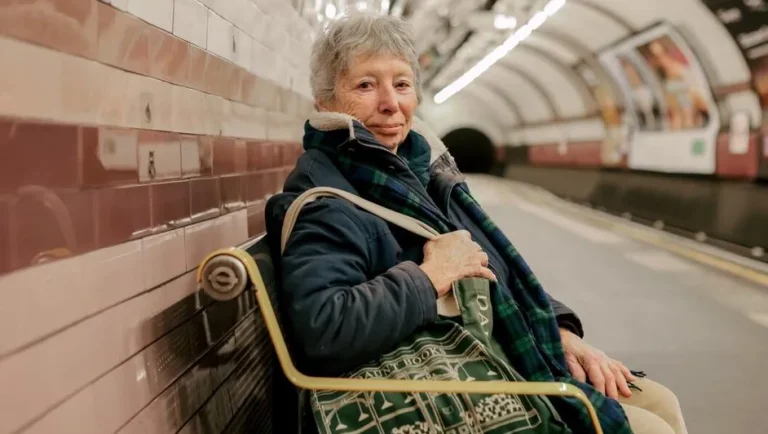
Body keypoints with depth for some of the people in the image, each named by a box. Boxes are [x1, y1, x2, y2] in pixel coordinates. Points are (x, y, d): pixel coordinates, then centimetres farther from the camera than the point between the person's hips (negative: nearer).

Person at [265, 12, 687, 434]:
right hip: (445, 399, -9)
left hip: (504, 359, 9)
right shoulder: (324, 199, -17)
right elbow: (319, 330, -35)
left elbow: (501, 274, 19)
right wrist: (429, 278, -24)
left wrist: (560, 332, 5)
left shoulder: (419, 169, 12)